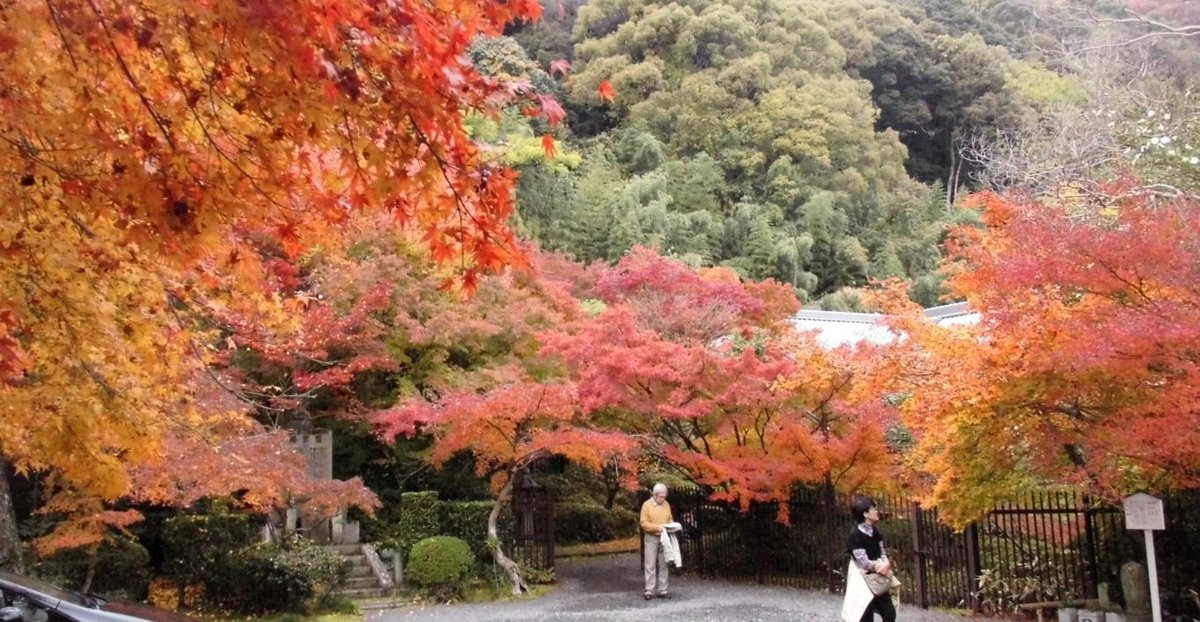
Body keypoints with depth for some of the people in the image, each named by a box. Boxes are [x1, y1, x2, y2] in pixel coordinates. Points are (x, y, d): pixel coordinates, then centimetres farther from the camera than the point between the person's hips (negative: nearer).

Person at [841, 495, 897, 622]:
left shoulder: (874, 532, 4)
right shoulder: (855, 536, -20)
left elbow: (882, 553, 7)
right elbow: (864, 562, -21)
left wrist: (886, 564, -14)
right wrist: (885, 565, -14)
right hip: (862, 580, -7)